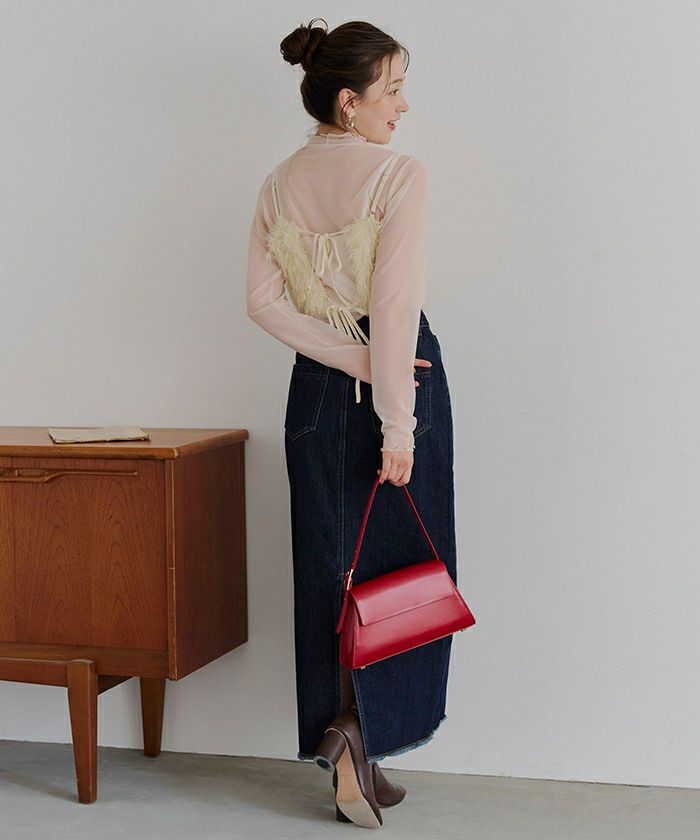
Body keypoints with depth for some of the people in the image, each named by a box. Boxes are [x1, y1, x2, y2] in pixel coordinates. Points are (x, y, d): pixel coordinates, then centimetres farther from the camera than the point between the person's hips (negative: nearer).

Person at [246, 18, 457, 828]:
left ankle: (353, 762, 15)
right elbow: (396, 305, -19)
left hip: (318, 384, 5)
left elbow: (263, 300, -1)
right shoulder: (400, 174, -11)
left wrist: (349, 360, -4)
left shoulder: (278, 185, 6)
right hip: (396, 379, -5)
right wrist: (398, 425, -18)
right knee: (400, 562, 6)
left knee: (329, 568, 9)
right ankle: (360, 727, -7)